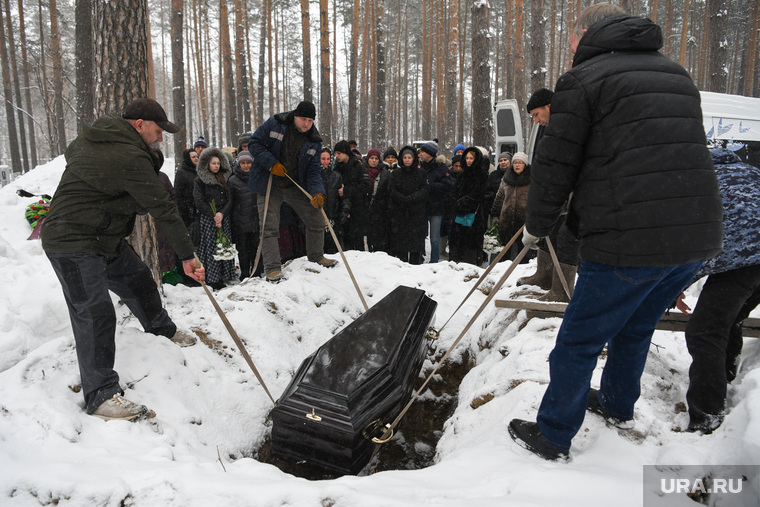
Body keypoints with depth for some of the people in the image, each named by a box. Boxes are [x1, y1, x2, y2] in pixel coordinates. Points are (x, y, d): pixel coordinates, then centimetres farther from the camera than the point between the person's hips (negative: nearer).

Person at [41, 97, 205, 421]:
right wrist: (187, 255, -17)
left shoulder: (94, 134, 7)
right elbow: (162, 209, -22)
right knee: (94, 313, -11)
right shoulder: (130, 158, -24)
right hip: (73, 243, -11)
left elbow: (71, 153, 30)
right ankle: (100, 395, -6)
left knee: (138, 280, 20)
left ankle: (162, 329, 43)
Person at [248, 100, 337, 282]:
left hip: (296, 187, 3)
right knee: (269, 227, -7)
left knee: (316, 219, 5)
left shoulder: (314, 141, -2)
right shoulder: (274, 124, -9)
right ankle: (273, 268, 3)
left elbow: (313, 170, -5)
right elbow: (254, 143, -7)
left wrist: (317, 192, -23)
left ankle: (316, 256, 27)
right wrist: (271, 163, -20)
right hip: (269, 185, -3)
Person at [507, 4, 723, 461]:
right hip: (699, 237, 8)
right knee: (635, 329, 27)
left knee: (579, 341, 7)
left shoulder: (584, 79, -4)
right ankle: (619, 406, 47)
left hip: (630, 241, -8)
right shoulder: (677, 75, 20)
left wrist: (536, 227, 9)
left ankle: (552, 437, 21)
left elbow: (556, 165, -5)